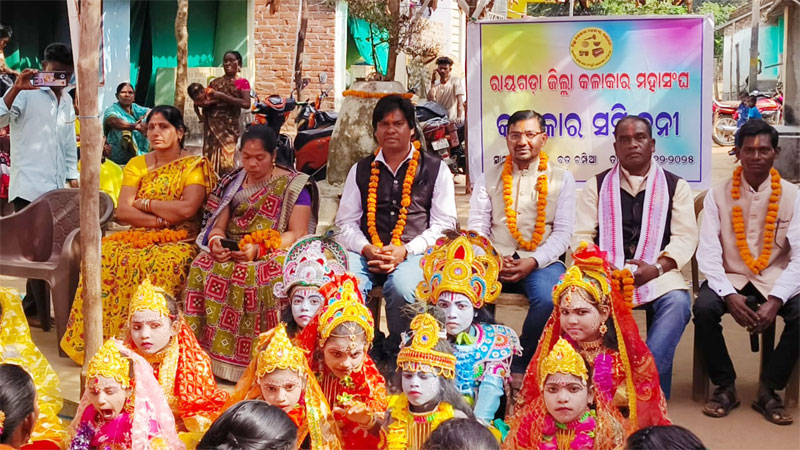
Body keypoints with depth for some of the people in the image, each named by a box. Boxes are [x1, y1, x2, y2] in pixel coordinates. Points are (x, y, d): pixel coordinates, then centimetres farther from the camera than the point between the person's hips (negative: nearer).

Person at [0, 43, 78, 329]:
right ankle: (37, 310, 6)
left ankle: (34, 307, 19)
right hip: (29, 186, -6)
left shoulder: (67, 101, 17)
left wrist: (73, 175, 15)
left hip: (56, 187, 6)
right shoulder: (27, 94, -4)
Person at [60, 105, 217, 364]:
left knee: (162, 263, -37)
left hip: (178, 239, -4)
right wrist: (160, 219, -12)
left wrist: (143, 203, -4)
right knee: (105, 253, -27)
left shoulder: (194, 165, 2)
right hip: (140, 237, 4)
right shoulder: (137, 165, 14)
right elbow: (122, 211, 2)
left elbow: (186, 209, -14)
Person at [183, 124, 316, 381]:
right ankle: (211, 357, -23)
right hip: (231, 253, 4)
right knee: (203, 270, -28)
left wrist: (259, 249, -20)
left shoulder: (294, 186, 3)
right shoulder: (233, 183, 17)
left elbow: (297, 233, -6)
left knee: (268, 276, -39)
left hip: (275, 254, -4)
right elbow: (218, 225, 15)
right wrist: (216, 241, -11)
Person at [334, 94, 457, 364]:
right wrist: (367, 249, -7)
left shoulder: (435, 169, 11)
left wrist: (404, 251, -10)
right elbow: (346, 222, 14)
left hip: (413, 253, -2)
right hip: (366, 253, 2)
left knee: (402, 287, -36)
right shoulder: (360, 170, 19)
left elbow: (444, 224, 4)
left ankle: (395, 354, -11)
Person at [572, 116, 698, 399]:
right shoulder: (597, 185, 15)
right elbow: (582, 236, 7)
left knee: (678, 301, -33)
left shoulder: (675, 185, 13)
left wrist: (656, 268, -15)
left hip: (657, 274, 0)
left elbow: (686, 237, 3)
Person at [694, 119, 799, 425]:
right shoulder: (718, 195, -2)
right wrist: (729, 295, -25)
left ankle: (768, 390, -7)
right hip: (730, 278, 0)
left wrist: (775, 300, -24)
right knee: (703, 308, -29)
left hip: (774, 281, 1)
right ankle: (725, 386, -6)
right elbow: (708, 251, -9)